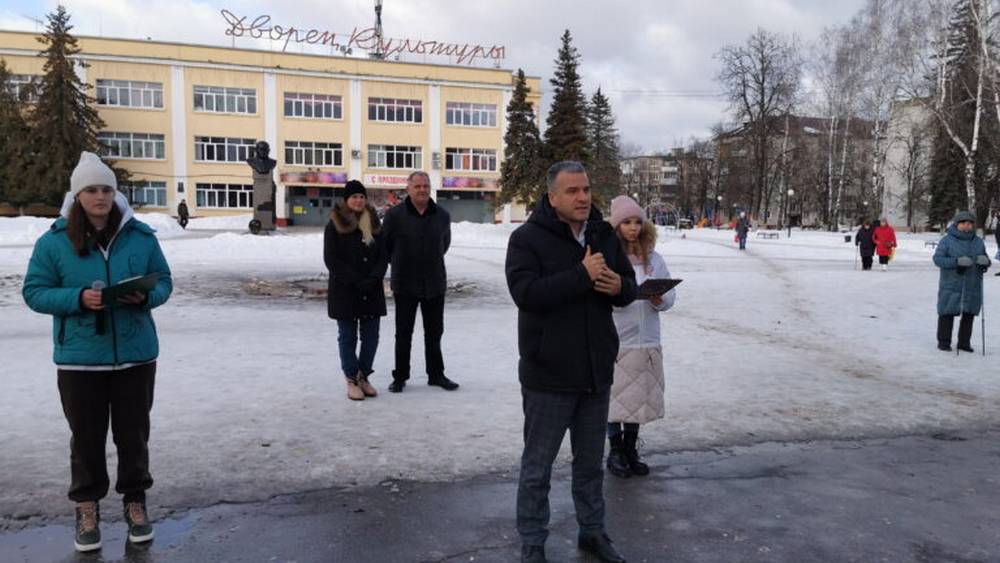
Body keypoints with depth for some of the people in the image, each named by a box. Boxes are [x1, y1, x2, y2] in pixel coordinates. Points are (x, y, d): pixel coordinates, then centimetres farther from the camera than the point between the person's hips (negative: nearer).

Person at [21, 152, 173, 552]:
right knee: (87, 437, 9)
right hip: (80, 359, -1)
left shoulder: (141, 236, 1)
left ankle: (135, 501, 28)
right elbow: (34, 292, -2)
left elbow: (163, 282, 6)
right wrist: (78, 298, -19)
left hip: (135, 355, 1)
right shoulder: (54, 241, -3)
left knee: (133, 434, 11)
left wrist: (145, 295, -17)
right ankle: (87, 507, 27)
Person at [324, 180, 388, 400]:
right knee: (348, 337, 3)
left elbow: (383, 256, 7)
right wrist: (356, 281, -14)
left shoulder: (374, 224, 9)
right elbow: (331, 259, -8)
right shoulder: (335, 224, -2)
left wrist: (374, 278, -11)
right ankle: (352, 380, 13)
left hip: (372, 291, 4)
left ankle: (364, 377, 19)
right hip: (344, 291, -4)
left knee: (371, 336, 5)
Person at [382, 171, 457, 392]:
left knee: (434, 332, 12)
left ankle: (436, 374, 25)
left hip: (435, 284, 3)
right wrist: (400, 264, 10)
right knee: (403, 333, 6)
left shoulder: (442, 216, 2)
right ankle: (400, 377, 17)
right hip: (404, 285, -3)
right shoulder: (394, 214, -9)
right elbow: (385, 245, 2)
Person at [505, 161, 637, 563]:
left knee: (591, 461, 20)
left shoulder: (604, 235, 6)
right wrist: (582, 275, -26)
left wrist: (618, 286, -12)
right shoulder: (527, 238, -10)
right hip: (548, 374, -5)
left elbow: (629, 287, 12)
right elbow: (526, 293, -24)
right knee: (537, 466, 9)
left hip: (597, 371, 5)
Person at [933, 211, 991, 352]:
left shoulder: (978, 242, 11)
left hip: (972, 286, 5)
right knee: (947, 313, 0)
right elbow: (937, 258, -10)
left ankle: (964, 342, 20)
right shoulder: (947, 240, -5)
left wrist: (985, 262, -6)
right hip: (951, 286, -5)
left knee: (969, 314, 8)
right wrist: (956, 262, -23)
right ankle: (944, 341, 11)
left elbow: (985, 257, 19)